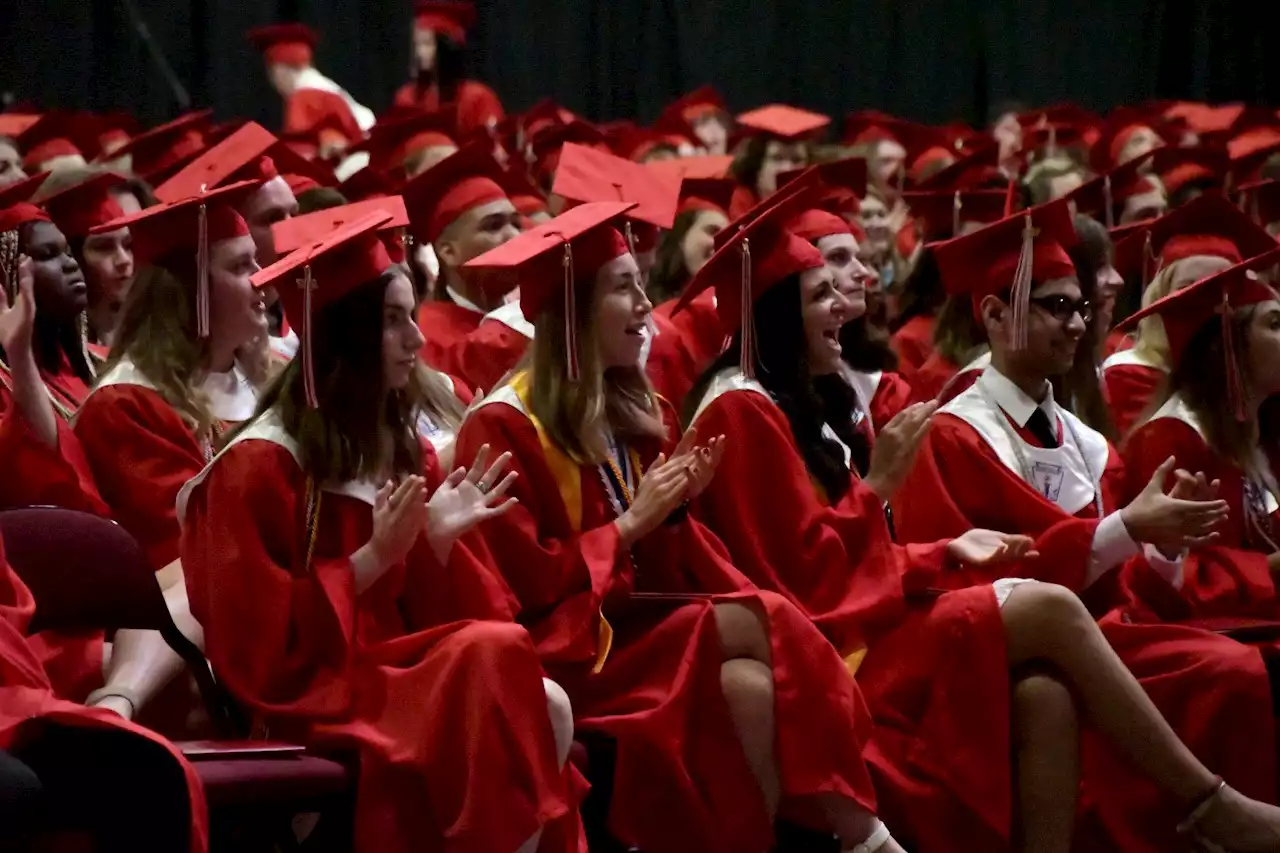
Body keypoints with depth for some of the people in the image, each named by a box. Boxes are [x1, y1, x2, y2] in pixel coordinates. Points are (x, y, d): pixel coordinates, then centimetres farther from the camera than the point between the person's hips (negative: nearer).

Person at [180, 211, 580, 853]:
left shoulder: (401, 448, 12)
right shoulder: (260, 462, -9)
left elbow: (424, 608, 13)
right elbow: (264, 638, -12)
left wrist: (438, 540, -6)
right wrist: (376, 557, -19)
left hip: (394, 663, 7)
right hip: (303, 689, -7)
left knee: (548, 709, -23)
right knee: (495, 658, -29)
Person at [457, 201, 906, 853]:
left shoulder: (632, 411, 13)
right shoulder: (503, 427, -9)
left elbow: (658, 566, 15)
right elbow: (520, 581, -14)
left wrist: (673, 508, -5)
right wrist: (631, 522, -13)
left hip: (644, 623, 7)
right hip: (567, 645, -7)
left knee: (755, 683, -25)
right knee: (758, 627, -24)